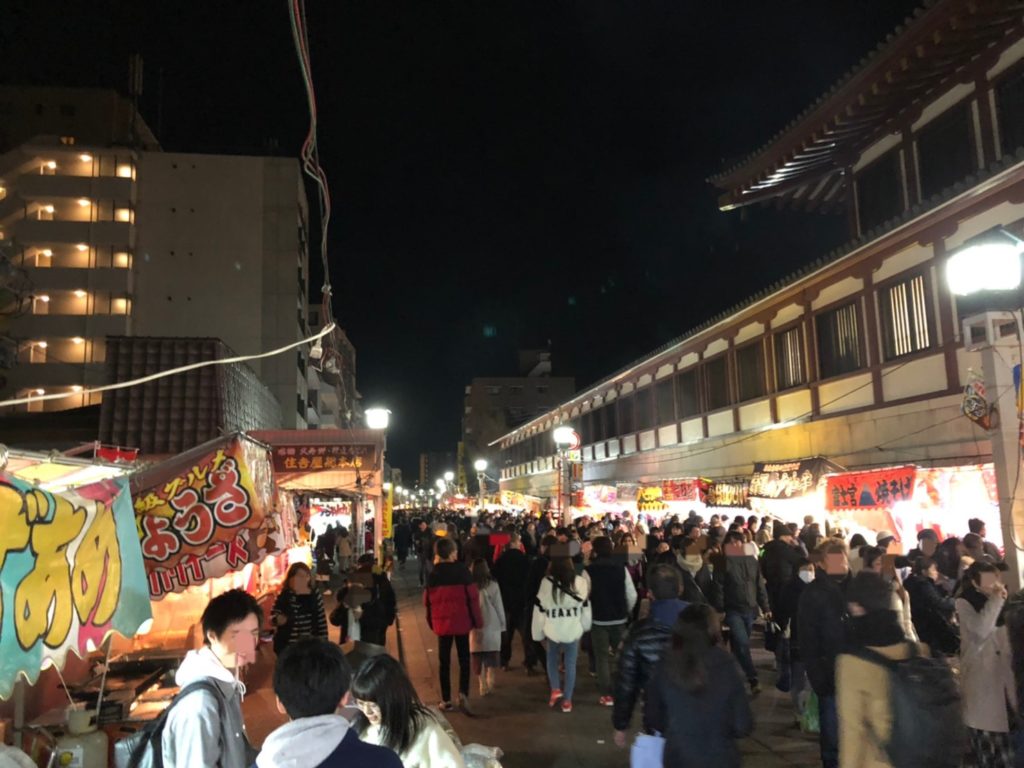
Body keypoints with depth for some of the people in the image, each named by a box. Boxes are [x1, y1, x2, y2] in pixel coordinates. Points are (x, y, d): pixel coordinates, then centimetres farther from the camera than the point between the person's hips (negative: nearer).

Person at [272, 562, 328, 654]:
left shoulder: (315, 594, 0)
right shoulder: (284, 596, -9)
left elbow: (321, 619, 5)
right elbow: (273, 617, -7)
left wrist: (323, 642, 3)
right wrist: (281, 619, -29)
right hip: (287, 645, -3)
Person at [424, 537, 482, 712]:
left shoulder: (433, 573, -1)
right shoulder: (462, 570, -8)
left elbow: (428, 600, 2)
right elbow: (472, 597, -9)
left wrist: (431, 621, 15)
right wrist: (477, 620, -2)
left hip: (442, 622, 2)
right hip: (461, 621, -1)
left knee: (444, 661, 10)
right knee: (464, 658, 12)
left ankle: (446, 700, 12)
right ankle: (463, 693, -3)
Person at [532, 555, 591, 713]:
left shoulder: (546, 583, -11)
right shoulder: (580, 582, -7)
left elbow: (540, 610, -4)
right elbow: (585, 606, 4)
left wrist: (538, 633, 6)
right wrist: (585, 626, 19)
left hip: (553, 630, -1)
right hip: (573, 630, 1)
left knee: (552, 660, 22)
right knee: (570, 664, 10)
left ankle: (555, 689, 10)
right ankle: (567, 700, 14)